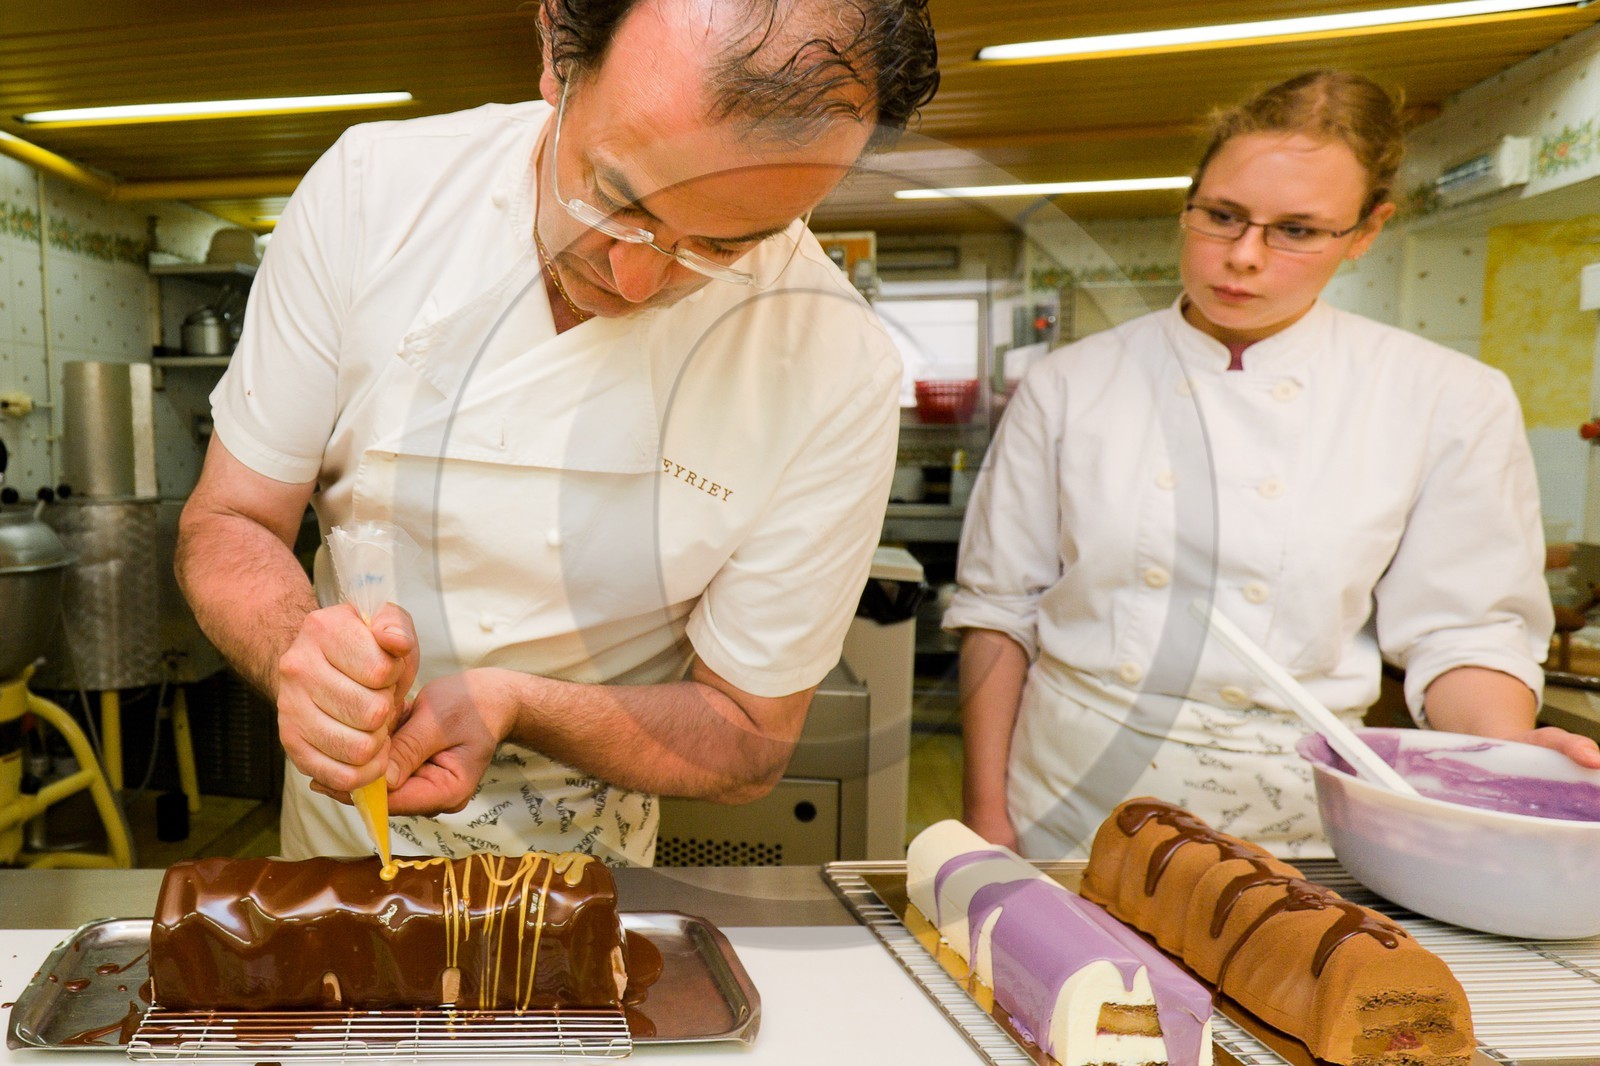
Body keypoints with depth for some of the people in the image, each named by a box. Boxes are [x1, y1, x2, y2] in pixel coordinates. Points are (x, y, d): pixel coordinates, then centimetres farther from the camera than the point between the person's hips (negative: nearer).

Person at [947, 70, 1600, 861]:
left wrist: (1507, 757, -18)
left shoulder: (1451, 403, -3)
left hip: (1284, 826, 0)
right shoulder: (1069, 385, -4)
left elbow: (1461, 629, 2)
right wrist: (984, 814, -4)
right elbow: (1000, 608, -1)